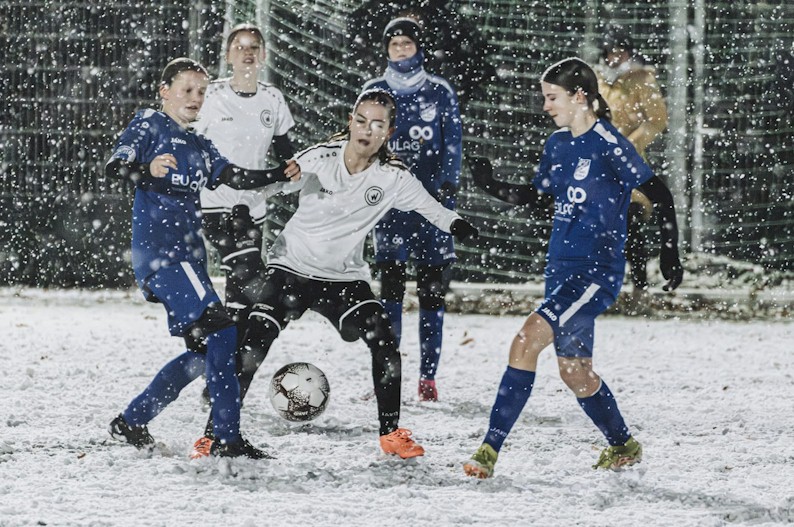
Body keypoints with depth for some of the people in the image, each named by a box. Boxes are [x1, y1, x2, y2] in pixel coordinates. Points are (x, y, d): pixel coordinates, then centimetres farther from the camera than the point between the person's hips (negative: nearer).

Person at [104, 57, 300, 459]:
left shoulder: (198, 146, 22)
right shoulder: (149, 125, -1)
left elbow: (235, 177, 11)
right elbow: (113, 167, -15)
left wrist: (281, 175, -6)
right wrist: (148, 170, -36)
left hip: (188, 257, 9)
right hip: (159, 252, -9)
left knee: (203, 352, 10)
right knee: (220, 336, -18)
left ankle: (130, 423, 19)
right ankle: (227, 438, -17)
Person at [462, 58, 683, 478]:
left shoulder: (607, 143, -13)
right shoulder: (558, 145, 10)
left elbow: (658, 194, -8)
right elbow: (537, 196, 23)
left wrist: (670, 254, -9)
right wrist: (490, 186, 8)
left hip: (597, 273, -9)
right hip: (561, 270, 9)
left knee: (527, 341, -22)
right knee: (573, 370, 14)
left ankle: (491, 447, -22)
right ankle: (623, 446, 35)